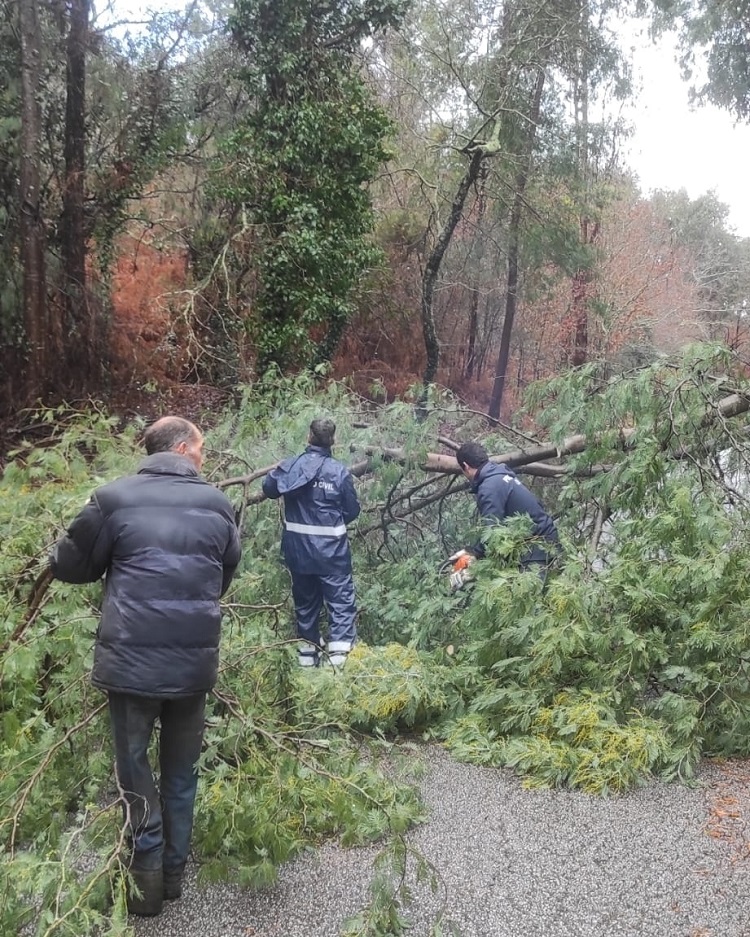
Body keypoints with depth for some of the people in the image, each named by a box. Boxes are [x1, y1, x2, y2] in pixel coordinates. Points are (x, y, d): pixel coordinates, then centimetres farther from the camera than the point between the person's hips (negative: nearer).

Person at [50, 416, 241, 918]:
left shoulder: (114, 498, -6)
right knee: (181, 769, 19)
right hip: (195, 662, 3)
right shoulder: (218, 504, 2)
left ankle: (147, 882, 21)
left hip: (130, 659, -2)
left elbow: (70, 566, 5)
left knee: (135, 768, 14)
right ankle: (174, 872, 31)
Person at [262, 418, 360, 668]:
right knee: (341, 600, 2)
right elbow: (352, 510, -3)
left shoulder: (288, 466, -3)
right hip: (330, 548, -4)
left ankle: (307, 655, 26)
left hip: (297, 547, 4)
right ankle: (339, 656, -8)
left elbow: (268, 489, 16)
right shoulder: (340, 472, -12)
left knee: (305, 600, 17)